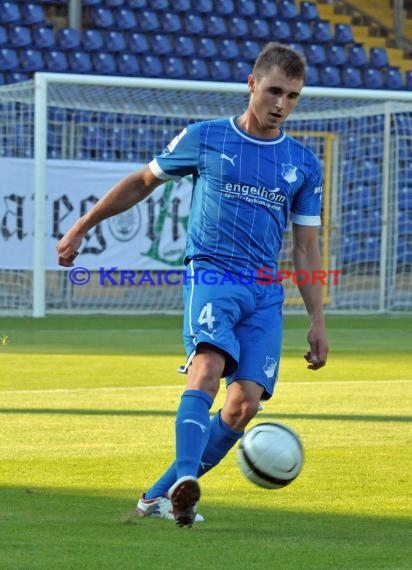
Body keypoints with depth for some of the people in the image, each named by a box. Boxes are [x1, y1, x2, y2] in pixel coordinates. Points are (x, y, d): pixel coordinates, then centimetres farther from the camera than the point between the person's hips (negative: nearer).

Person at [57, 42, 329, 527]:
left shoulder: (304, 164, 11)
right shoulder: (204, 138, 5)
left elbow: (306, 247, 16)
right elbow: (142, 181, 17)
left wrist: (317, 321, 10)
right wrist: (82, 227, 19)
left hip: (266, 291, 3)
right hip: (211, 273, -3)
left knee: (245, 402, -11)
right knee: (208, 366, -30)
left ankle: (160, 495, 1)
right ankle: (184, 480, -45)